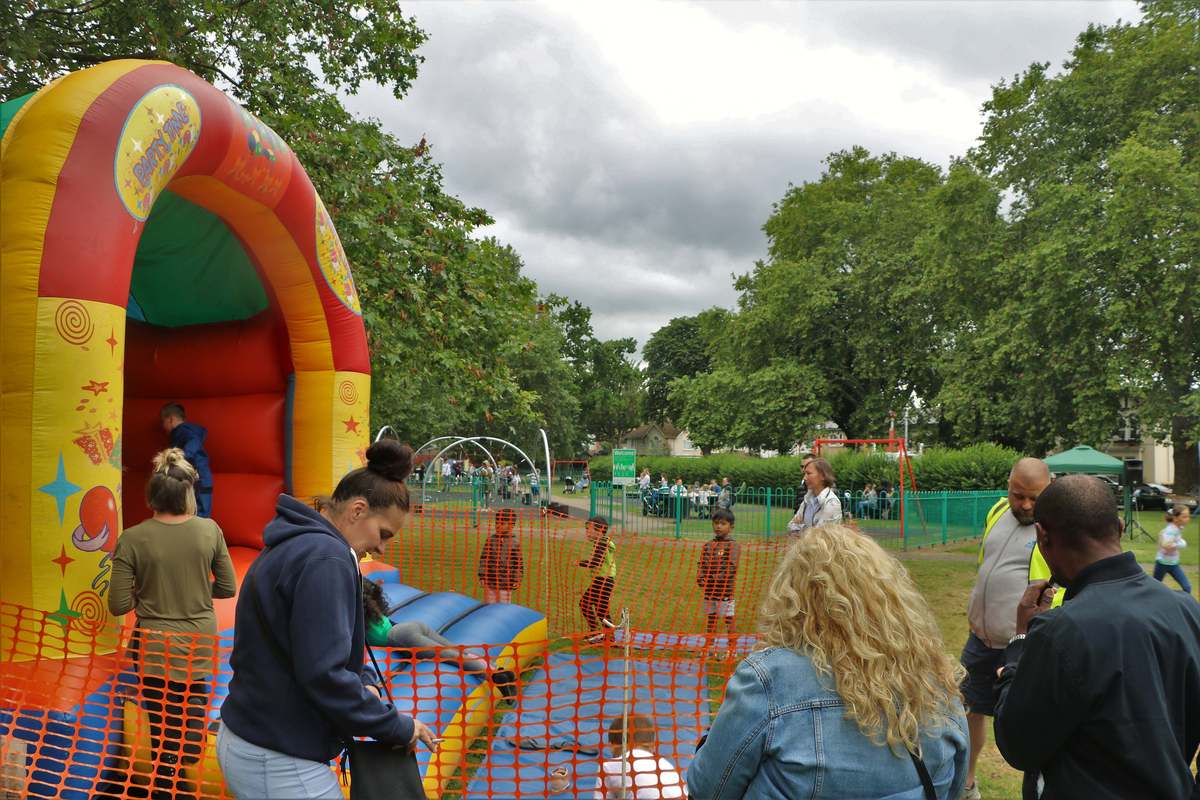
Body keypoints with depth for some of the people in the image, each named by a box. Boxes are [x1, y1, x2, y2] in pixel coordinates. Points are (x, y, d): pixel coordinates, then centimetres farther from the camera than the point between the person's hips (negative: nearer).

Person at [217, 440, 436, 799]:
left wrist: (363, 682, 2)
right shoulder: (325, 558, -21)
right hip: (280, 766, -10)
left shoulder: (291, 547, 10)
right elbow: (324, 675, -26)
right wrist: (397, 727, -15)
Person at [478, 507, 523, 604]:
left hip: (505, 582, -2)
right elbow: (483, 558, 5)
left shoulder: (514, 543, -3)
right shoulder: (490, 540, 2)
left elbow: (519, 562, 1)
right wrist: (482, 576, -1)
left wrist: (517, 580, -3)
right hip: (490, 580, 2)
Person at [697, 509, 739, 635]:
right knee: (710, 620, 16)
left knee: (728, 620, 0)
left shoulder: (733, 546, -7)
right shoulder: (708, 545, 10)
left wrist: (714, 580, -18)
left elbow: (731, 568, -15)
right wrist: (701, 580, -7)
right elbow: (701, 565, 10)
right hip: (708, 591, 6)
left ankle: (732, 645, 8)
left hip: (725, 591, -5)